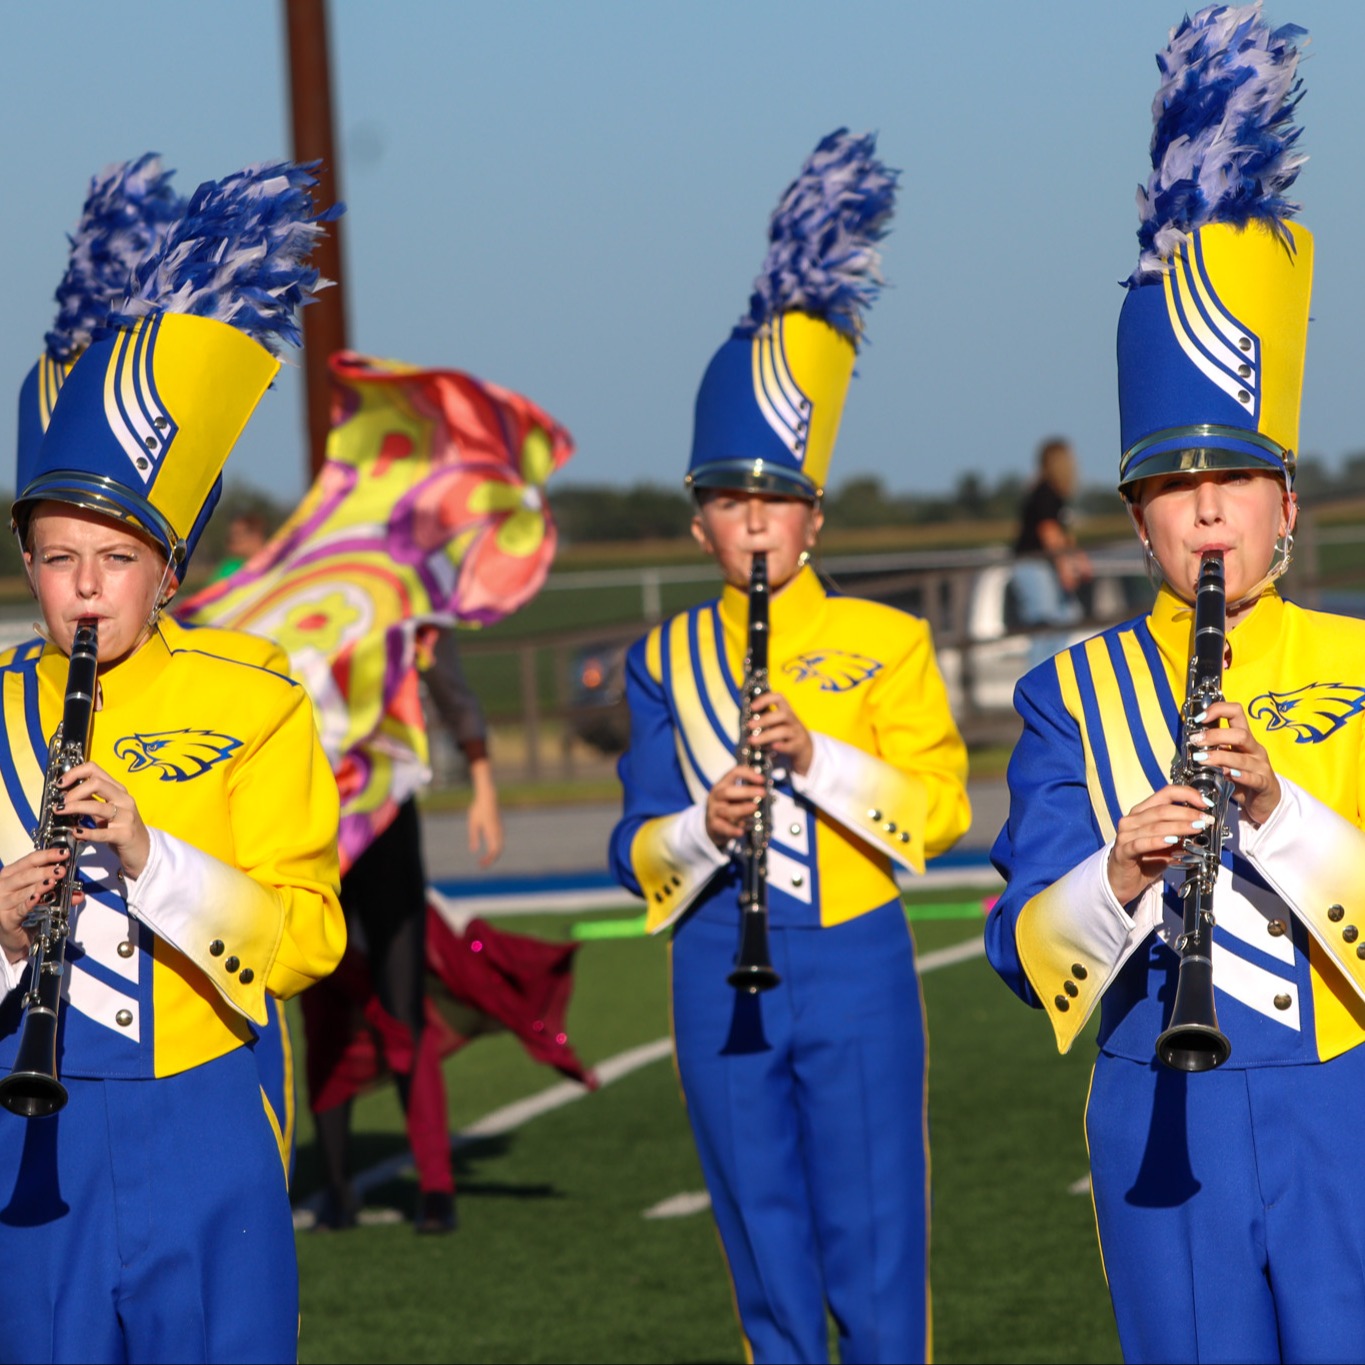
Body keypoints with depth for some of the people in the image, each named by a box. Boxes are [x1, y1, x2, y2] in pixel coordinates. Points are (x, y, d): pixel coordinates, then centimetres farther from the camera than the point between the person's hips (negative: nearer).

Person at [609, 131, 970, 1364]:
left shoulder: (886, 642, 2)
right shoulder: (666, 660, 8)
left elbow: (940, 807, -5)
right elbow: (639, 849, 6)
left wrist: (819, 758, -20)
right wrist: (703, 829, -16)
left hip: (854, 964, -2)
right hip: (723, 978, 2)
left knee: (873, 1248, -1)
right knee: (766, 1251, 6)